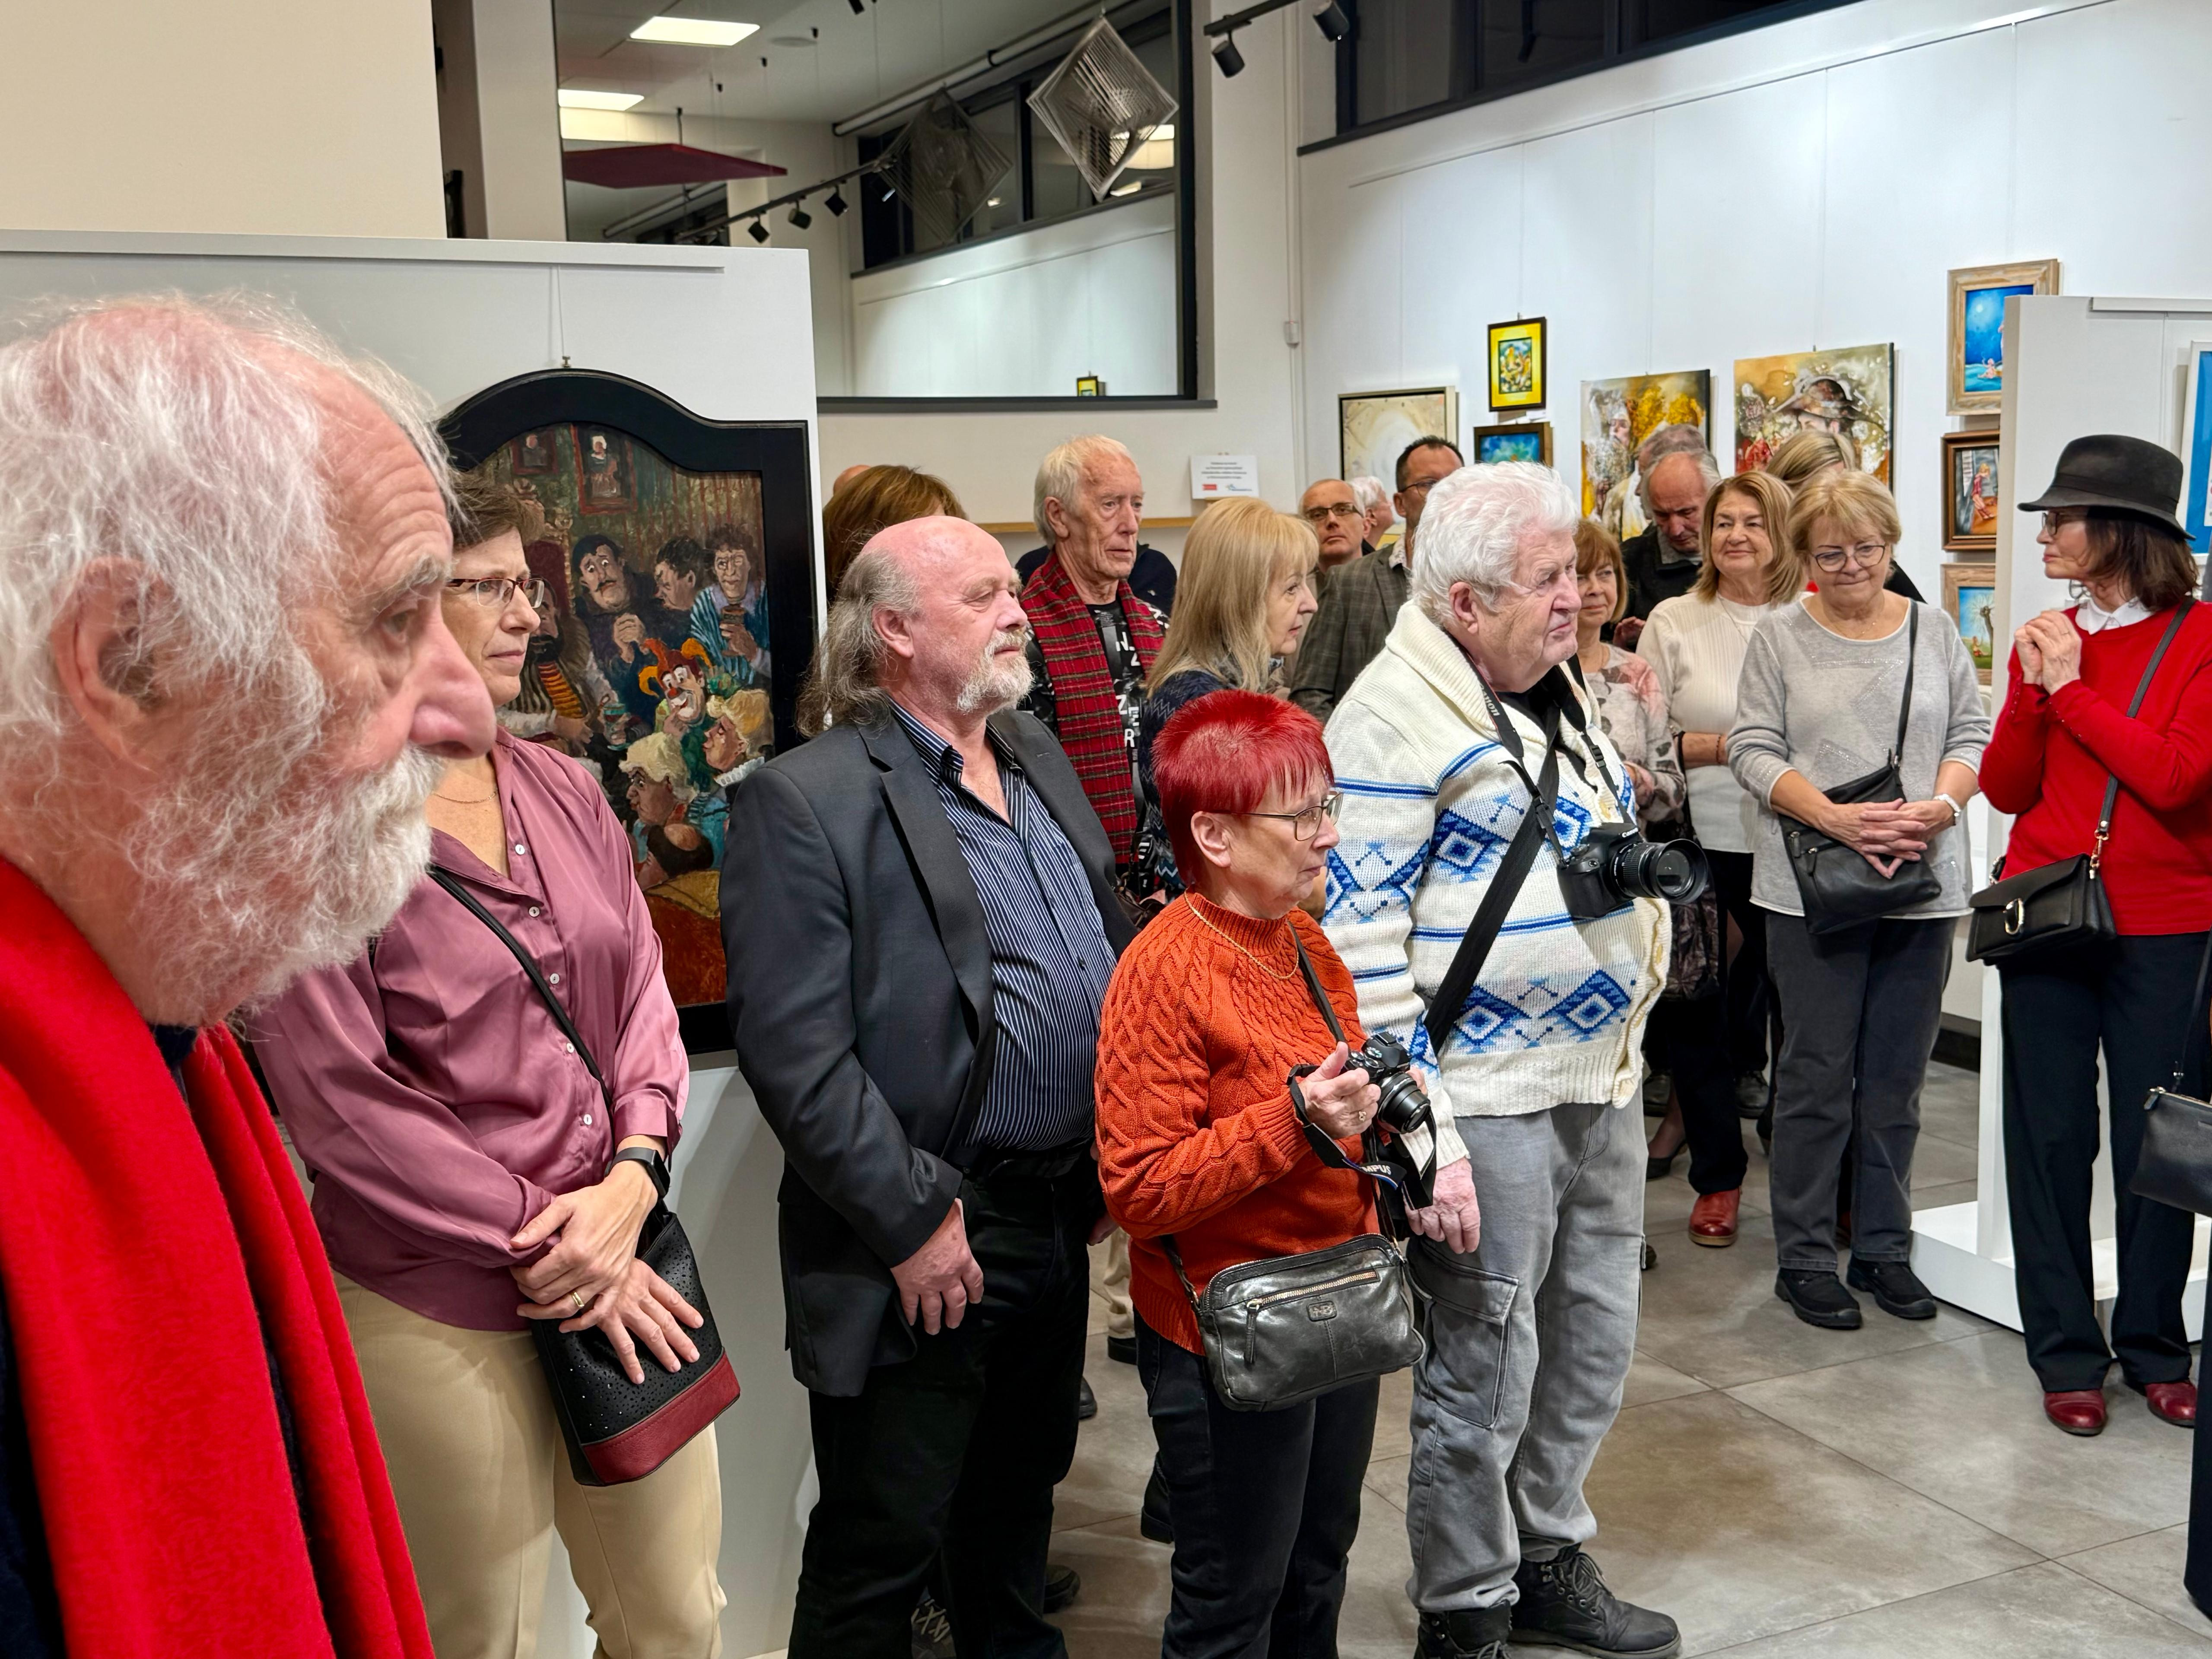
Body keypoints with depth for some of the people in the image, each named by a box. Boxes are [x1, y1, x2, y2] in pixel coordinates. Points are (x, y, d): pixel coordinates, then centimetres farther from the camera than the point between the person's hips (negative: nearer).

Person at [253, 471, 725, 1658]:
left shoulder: (563, 791, 7)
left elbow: (643, 995, 8)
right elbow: (339, 1102, -15)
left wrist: (633, 1174, -9)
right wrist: (543, 1240, -13)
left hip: (624, 1268, 6)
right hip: (439, 1310, -5)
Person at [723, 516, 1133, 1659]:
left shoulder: (1039, 756, 9)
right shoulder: (805, 802, -16)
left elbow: (1110, 952, 17)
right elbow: (793, 1051, -20)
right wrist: (913, 1220, -19)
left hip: (1060, 1215, 7)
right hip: (926, 1243, -7)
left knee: (1020, 1501, 25)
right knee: (881, 1548, 8)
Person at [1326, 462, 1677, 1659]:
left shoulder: (1557, 691, 11)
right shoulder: (1397, 719, -17)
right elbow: (1359, 943, -20)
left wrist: (1636, 868, 8)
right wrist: (1423, 1135, -22)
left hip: (1601, 1083, 9)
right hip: (1488, 1102, -9)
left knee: (1592, 1348, 19)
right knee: (1482, 1379, 4)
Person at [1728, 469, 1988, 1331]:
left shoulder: (1934, 633, 9)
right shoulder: (1779, 638, 0)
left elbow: (1974, 733, 8)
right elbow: (1753, 749, -5)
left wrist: (1942, 805, -11)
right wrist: (1835, 817, -18)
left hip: (1921, 885, 3)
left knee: (1897, 1079, 11)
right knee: (1817, 1076, 2)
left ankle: (1885, 1250, 23)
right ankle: (1804, 1259, 13)